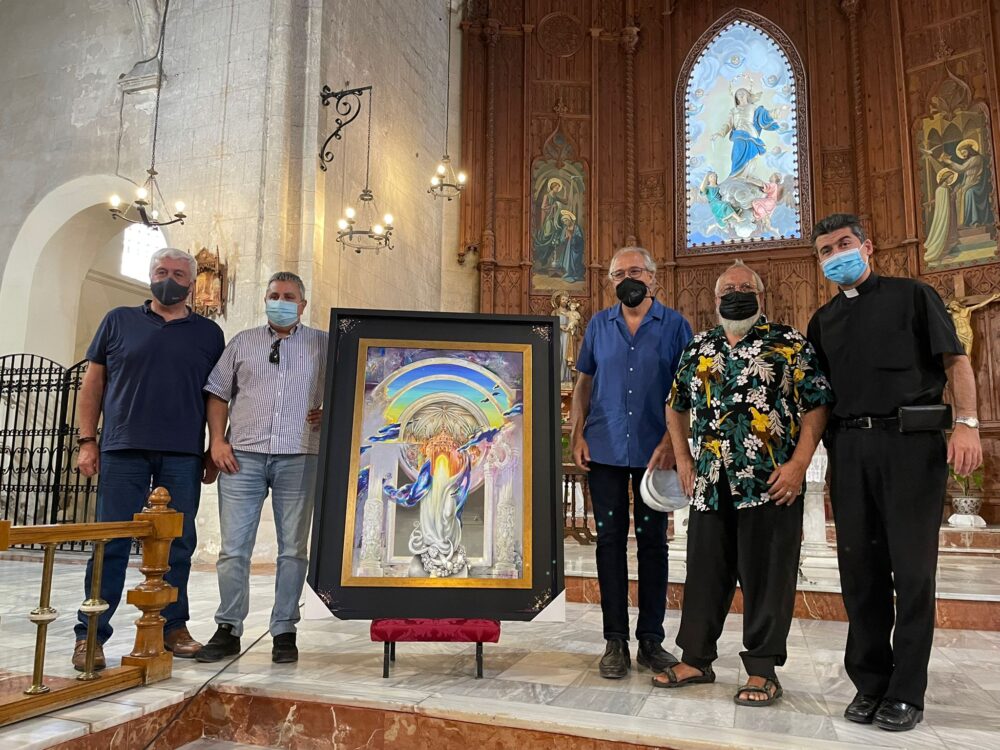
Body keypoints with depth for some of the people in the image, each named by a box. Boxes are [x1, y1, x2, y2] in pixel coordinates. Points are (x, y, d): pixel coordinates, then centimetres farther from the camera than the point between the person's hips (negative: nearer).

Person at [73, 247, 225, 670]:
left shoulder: (209, 334, 11)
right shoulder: (119, 321, 11)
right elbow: (92, 382, 10)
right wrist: (87, 440, 1)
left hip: (183, 456, 1)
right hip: (123, 450, -1)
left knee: (178, 544, 6)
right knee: (111, 543, 1)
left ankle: (173, 627, 18)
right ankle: (90, 634, 9)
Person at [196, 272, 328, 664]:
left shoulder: (322, 344, 10)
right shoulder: (242, 342, 15)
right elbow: (218, 393, 13)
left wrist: (328, 413, -6)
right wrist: (217, 440, 2)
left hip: (297, 458, -1)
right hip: (243, 456, 1)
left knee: (293, 548, 4)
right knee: (234, 547, 1)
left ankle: (284, 631, 14)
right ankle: (228, 629, 13)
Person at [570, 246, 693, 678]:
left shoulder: (674, 325, 2)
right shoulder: (598, 325, 9)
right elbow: (583, 384, 11)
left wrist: (670, 441, -11)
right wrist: (577, 435, 1)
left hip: (653, 451, -1)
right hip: (605, 449, 2)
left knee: (652, 541, 7)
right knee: (610, 540, 4)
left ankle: (651, 638, 18)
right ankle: (615, 639, 13)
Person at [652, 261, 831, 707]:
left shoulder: (790, 344, 2)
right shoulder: (698, 349, 14)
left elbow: (817, 405, -3)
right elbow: (677, 407, 21)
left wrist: (798, 464, -13)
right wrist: (683, 460, 12)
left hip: (771, 484, -4)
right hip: (710, 485, 4)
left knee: (766, 575, 2)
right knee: (705, 572, 11)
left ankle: (762, 670, 15)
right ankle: (695, 659, 23)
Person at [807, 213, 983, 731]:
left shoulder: (911, 295, 7)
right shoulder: (823, 320, 18)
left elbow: (955, 361, 0)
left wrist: (966, 422, -14)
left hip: (911, 440, -4)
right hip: (848, 447, 4)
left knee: (912, 567, 0)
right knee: (859, 567, 6)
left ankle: (906, 692, 10)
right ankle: (870, 683, 18)